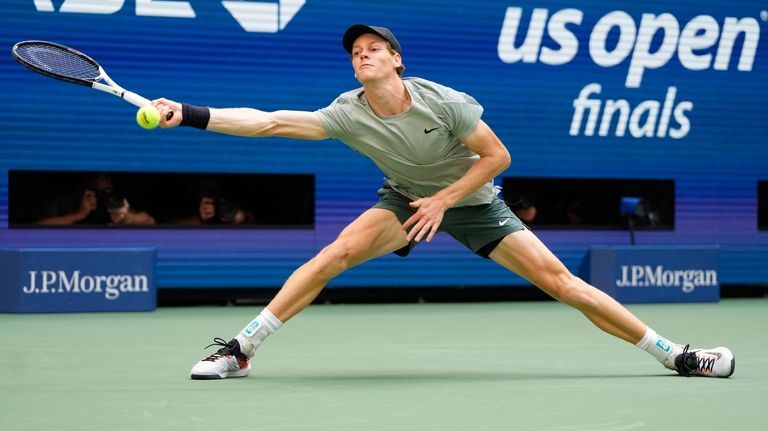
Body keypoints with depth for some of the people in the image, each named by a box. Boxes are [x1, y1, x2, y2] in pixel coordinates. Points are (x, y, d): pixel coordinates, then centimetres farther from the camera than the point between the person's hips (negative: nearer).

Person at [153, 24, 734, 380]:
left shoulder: (443, 103, -24)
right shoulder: (348, 116, -19)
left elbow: (497, 155, -15)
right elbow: (271, 122, -24)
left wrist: (444, 199, -22)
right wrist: (191, 115, -34)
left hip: (471, 201, -2)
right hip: (407, 201, 2)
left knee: (558, 279, -10)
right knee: (336, 253, -23)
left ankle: (674, 355, -3)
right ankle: (240, 351, -17)